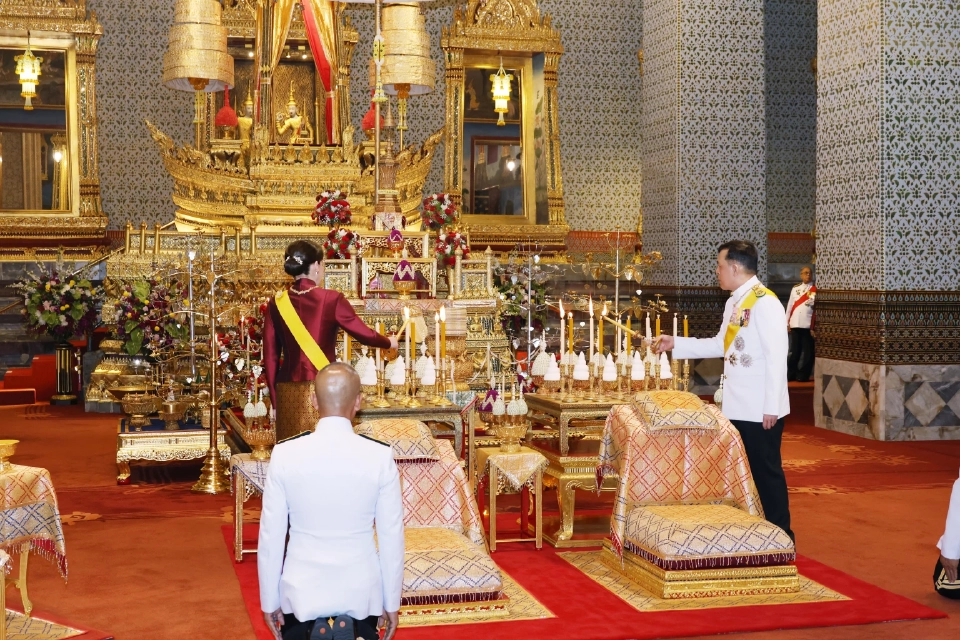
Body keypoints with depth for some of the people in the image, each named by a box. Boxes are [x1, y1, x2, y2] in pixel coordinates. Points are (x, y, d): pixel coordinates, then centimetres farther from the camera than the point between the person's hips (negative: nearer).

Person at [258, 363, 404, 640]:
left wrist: (269, 600, 7)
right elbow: (392, 536, -6)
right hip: (361, 595, 0)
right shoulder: (380, 456, -11)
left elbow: (271, 535, -5)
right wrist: (392, 603, 6)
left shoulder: (285, 455, -10)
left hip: (301, 595, 0)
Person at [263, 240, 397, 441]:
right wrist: (389, 342, 26)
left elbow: (270, 357, 6)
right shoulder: (331, 299, -7)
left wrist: (275, 400, 15)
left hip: (288, 393, 4)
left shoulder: (277, 303, 3)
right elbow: (364, 334, 5)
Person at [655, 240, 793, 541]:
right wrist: (675, 344, 17)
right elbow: (721, 345, 20)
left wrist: (771, 407, -20)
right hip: (737, 407, 9)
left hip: (761, 410, -8)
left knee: (767, 471, 1)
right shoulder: (734, 302, 12)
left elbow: (776, 356, -19)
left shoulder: (765, 302, -15)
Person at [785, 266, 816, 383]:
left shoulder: (815, 289, -1)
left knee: (808, 351, -1)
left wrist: (814, 326, -12)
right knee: (794, 351, 10)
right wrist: (787, 323, 10)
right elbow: (790, 306, 15)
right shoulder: (795, 289, 14)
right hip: (795, 324, 4)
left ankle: (803, 375, 5)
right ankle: (791, 374, 15)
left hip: (808, 325, -4)